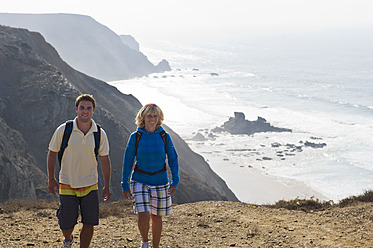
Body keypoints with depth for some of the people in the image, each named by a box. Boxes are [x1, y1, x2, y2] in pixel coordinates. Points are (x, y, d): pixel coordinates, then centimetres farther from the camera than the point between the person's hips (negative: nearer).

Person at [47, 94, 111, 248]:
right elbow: (52, 153, 1)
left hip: (90, 186, 1)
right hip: (67, 185, -1)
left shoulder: (100, 134, -6)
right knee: (66, 225, 4)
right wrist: (51, 179, 1)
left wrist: (107, 186, 3)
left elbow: (104, 160, 3)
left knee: (89, 224, -1)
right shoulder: (63, 130, -10)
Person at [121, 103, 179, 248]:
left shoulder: (164, 137, -2)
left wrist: (175, 181, -7)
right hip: (140, 181, -1)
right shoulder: (135, 137, -5)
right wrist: (125, 186, 1)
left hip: (160, 181, 2)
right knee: (143, 216, -15)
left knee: (156, 217, 10)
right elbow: (128, 161, 1)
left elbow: (173, 159, 4)